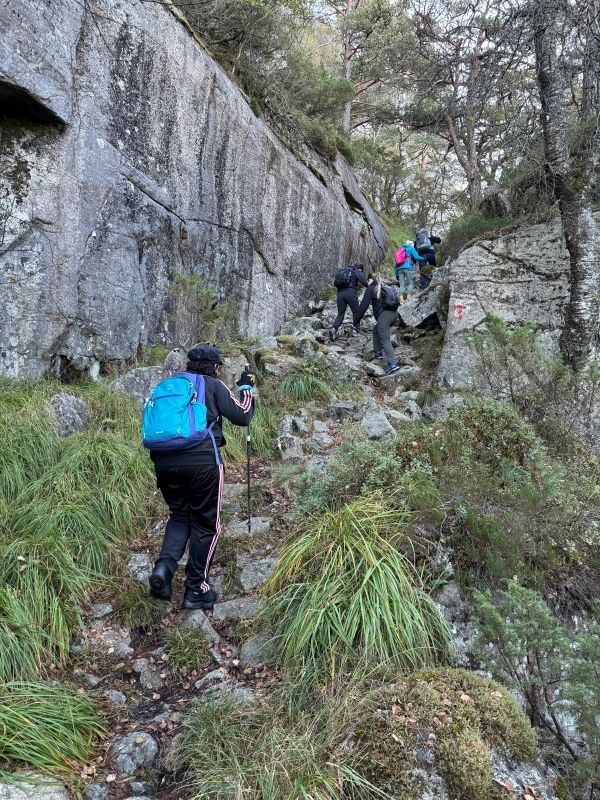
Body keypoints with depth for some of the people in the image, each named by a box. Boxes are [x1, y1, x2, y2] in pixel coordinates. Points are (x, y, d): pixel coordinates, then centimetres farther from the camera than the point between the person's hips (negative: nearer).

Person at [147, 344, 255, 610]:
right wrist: (246, 388, 19)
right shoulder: (213, 385, 6)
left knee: (179, 515, 22)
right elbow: (242, 417, 5)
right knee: (205, 523, 10)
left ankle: (164, 565, -2)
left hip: (165, 461, 4)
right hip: (202, 461, -4)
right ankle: (196, 590, 15)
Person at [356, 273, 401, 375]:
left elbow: (364, 305, -3)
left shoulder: (370, 289, 5)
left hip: (384, 315, -8)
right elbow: (395, 302, 28)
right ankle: (378, 352, 34)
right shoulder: (386, 288, 24)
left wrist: (357, 319, 1)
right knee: (376, 330, 30)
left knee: (385, 340, -8)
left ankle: (392, 364, -19)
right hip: (394, 314, 8)